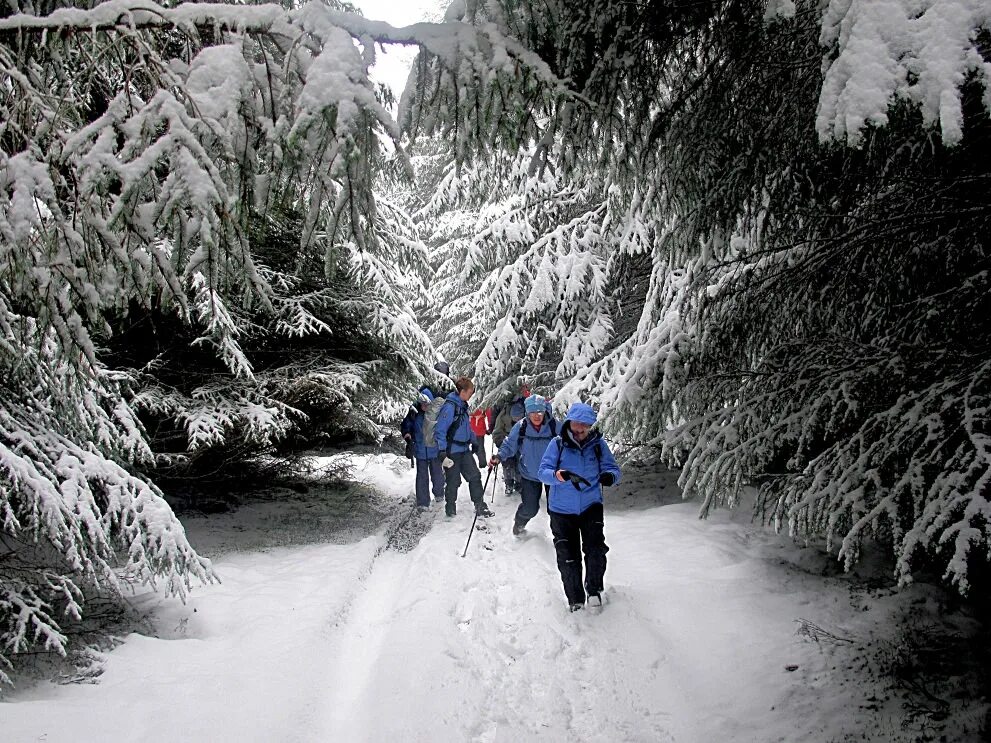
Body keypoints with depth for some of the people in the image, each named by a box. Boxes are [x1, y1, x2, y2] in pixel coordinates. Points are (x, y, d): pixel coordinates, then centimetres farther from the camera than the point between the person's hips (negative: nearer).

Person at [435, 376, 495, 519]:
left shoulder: (463, 405, 8)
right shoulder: (449, 407, -20)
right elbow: (440, 431, -22)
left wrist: (474, 442, 25)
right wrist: (442, 454, -25)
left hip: (465, 449, 8)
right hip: (452, 452, -8)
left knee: (475, 476, 6)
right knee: (453, 482, 4)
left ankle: (480, 506, 14)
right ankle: (451, 511, 20)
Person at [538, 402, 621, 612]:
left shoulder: (598, 444, -5)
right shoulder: (557, 444, -9)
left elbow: (612, 467, -4)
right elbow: (543, 472, -14)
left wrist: (609, 475, -29)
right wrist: (561, 475, -35)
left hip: (591, 506, 1)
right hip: (562, 510, 0)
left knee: (596, 549, -13)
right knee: (568, 556, 3)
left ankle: (594, 588, 14)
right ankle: (575, 599, 23)